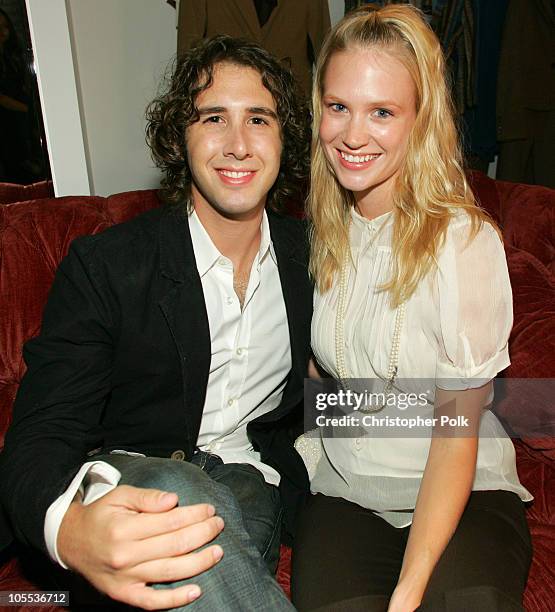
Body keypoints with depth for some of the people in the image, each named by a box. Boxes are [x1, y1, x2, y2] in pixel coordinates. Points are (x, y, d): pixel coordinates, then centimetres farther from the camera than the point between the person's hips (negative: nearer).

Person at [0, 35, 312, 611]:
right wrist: (70, 530, -37)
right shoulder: (101, 264, -8)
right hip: (132, 481, 0)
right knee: (177, 489, -35)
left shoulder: (308, 256, 4)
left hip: (255, 482, 2)